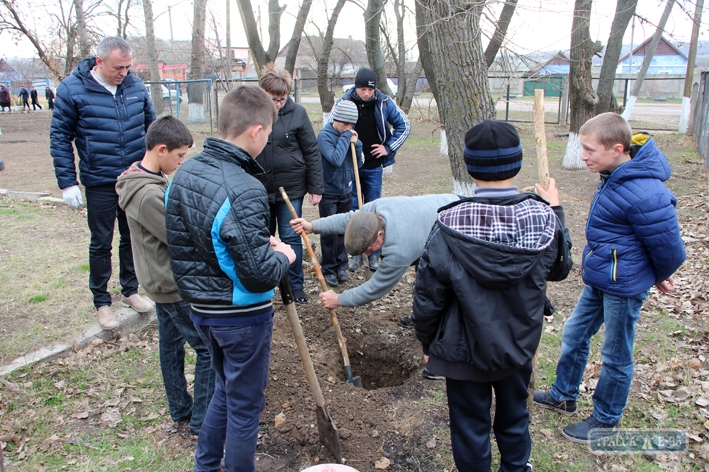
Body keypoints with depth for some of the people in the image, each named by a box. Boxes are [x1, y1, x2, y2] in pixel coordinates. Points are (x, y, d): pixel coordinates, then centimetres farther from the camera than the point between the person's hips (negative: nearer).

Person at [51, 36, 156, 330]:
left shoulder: (135, 86, 0)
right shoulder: (72, 90, -9)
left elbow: (151, 125, 12)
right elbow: (60, 137, -5)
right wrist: (67, 183, -9)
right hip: (99, 184, -3)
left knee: (132, 238, 15)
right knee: (101, 243, 8)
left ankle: (130, 290, 34)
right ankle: (101, 302, 24)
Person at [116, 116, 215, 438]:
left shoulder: (146, 180, 4)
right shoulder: (149, 194, -27)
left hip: (161, 281, 10)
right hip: (176, 285, -10)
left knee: (171, 344, 19)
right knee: (210, 348, -1)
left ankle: (180, 409, 35)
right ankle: (202, 420, 11)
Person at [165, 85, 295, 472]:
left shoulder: (183, 174, -1)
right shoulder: (244, 191, -28)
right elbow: (259, 275, -29)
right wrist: (283, 256, -7)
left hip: (200, 308, 8)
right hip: (242, 317, -8)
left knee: (225, 389, 29)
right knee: (245, 405, 13)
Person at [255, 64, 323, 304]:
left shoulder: (297, 113, -8)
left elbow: (312, 152, -4)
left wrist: (316, 187, -5)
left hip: (291, 188, -2)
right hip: (258, 189, 2)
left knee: (291, 238, 5)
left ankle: (296, 285, 20)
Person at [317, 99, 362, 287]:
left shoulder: (349, 135, 4)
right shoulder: (325, 135, -13)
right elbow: (336, 159, -27)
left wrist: (356, 144, -9)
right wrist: (345, 138, -19)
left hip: (346, 191, 5)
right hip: (329, 192, -5)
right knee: (329, 231, 1)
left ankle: (341, 265, 23)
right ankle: (329, 269, 12)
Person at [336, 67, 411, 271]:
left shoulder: (384, 102, -5)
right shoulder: (343, 102, -7)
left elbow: (404, 125, 5)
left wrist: (389, 148, -2)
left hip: (373, 167, 0)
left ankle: (373, 254, 18)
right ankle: (356, 253, 17)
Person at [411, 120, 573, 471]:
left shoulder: (449, 226, -25)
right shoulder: (543, 218, -16)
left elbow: (427, 296, -17)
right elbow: (560, 269, 4)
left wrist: (427, 341, 2)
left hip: (465, 351, -3)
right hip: (520, 347, 4)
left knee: (470, 429, 18)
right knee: (514, 420, 27)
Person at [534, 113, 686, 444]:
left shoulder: (644, 194, -30)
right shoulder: (615, 175, -1)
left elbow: (669, 248, -19)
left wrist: (660, 278, 3)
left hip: (624, 287, -9)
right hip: (599, 279, 9)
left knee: (616, 356, 10)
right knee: (574, 335, 20)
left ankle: (605, 420, 32)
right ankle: (564, 396, 41)